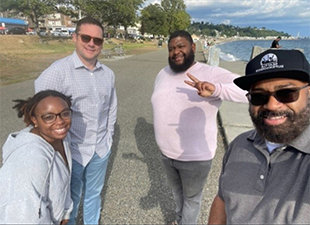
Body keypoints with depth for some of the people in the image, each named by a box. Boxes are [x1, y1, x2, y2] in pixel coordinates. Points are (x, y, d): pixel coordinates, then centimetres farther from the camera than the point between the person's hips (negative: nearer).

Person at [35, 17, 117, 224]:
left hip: (101, 150, 5)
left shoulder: (108, 74, 2)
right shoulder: (58, 70, -16)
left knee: (94, 194, 24)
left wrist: (108, 137, 9)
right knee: (70, 199, 18)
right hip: (71, 150, -4)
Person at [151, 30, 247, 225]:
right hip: (167, 153, 6)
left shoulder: (211, 74, -20)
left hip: (195, 156, -6)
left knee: (192, 197, 21)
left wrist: (215, 89, -49)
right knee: (176, 191, 30)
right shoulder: (163, 74, 0)